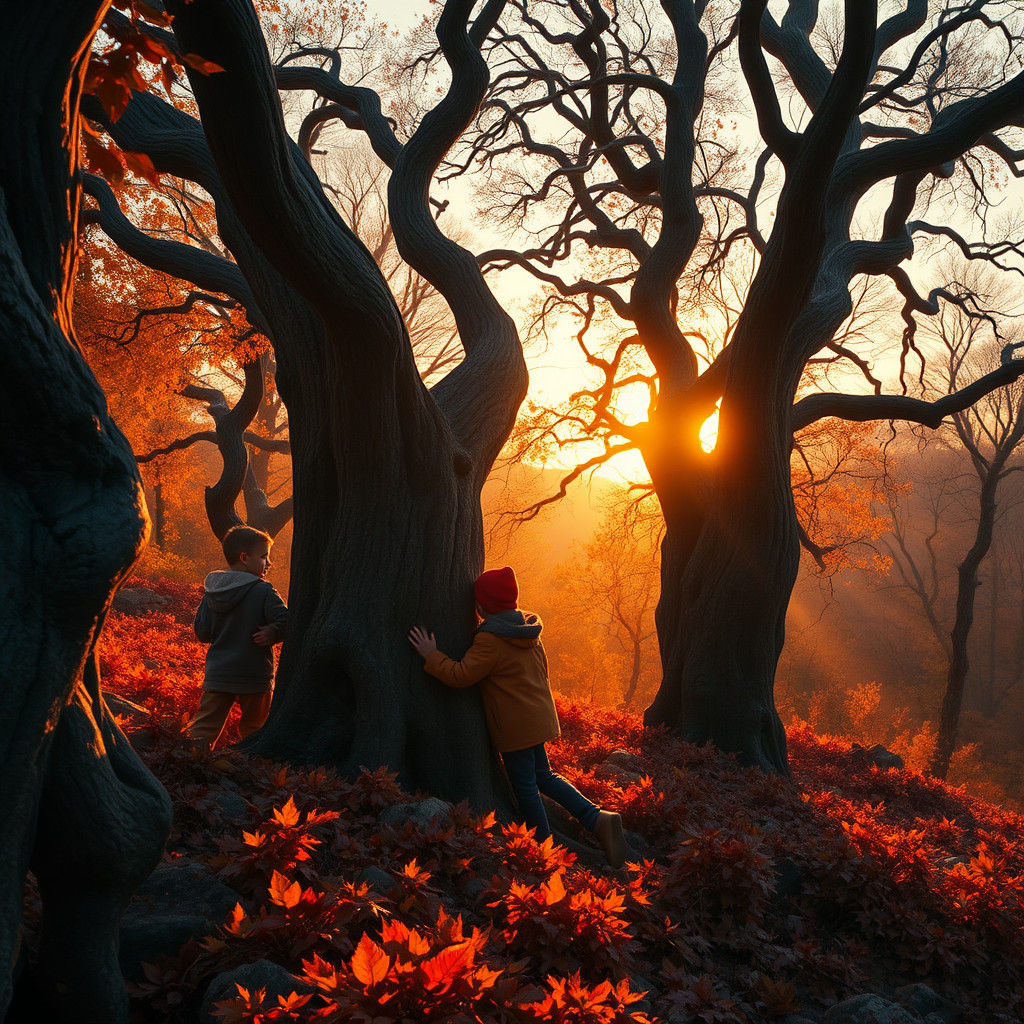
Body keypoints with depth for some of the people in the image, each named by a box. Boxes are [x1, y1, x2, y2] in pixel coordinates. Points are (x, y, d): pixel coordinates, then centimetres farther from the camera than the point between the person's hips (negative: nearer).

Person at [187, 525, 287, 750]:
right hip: (254, 677, -4)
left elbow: (202, 633, 9)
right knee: (253, 728, 12)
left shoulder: (210, 593, 5)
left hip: (216, 675, 4)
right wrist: (272, 634, -6)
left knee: (204, 727, 5)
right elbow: (286, 621, -21)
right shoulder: (263, 591, -11)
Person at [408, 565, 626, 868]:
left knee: (525, 788, 3)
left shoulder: (490, 640, -20)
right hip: (538, 716, 9)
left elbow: (461, 675, -20)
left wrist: (431, 656, -9)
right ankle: (598, 818, 7)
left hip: (514, 726, -9)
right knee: (542, 777, 19)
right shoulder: (528, 632, 8)